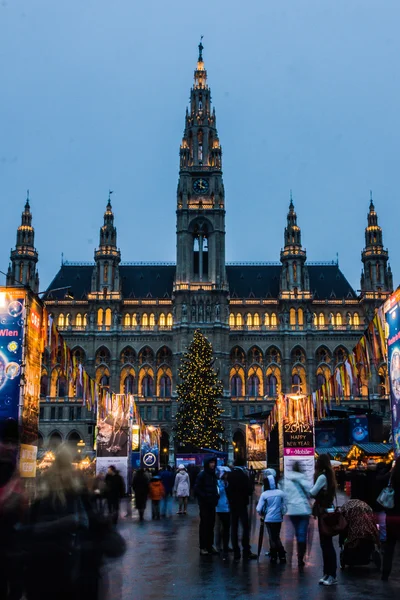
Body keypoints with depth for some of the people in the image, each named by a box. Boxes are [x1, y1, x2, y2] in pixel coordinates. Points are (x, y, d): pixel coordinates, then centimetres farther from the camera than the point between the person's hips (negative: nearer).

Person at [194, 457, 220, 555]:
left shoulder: (213, 475, 11)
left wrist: (216, 496, 5)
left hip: (212, 503, 6)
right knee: (204, 524, -2)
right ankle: (203, 547, 4)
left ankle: (210, 545, 18)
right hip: (204, 504, -6)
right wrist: (205, 496, -18)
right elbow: (197, 489, -11)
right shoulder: (202, 475, -9)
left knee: (211, 524, 10)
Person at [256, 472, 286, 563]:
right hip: (278, 518, 2)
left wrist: (262, 515, 11)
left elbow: (259, 509, -8)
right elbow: (284, 507, 4)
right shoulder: (280, 493, -3)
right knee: (277, 537, 16)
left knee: (272, 537, 8)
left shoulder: (264, 494, -8)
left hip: (269, 519, -2)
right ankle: (282, 556, 14)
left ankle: (274, 557, 10)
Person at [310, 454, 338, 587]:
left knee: (327, 544, -5)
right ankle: (327, 573, 18)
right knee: (325, 543, 13)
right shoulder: (328, 476, 12)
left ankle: (332, 576, -1)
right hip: (326, 511, 9)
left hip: (324, 512, -9)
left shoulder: (322, 477, -17)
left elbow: (312, 493, -17)